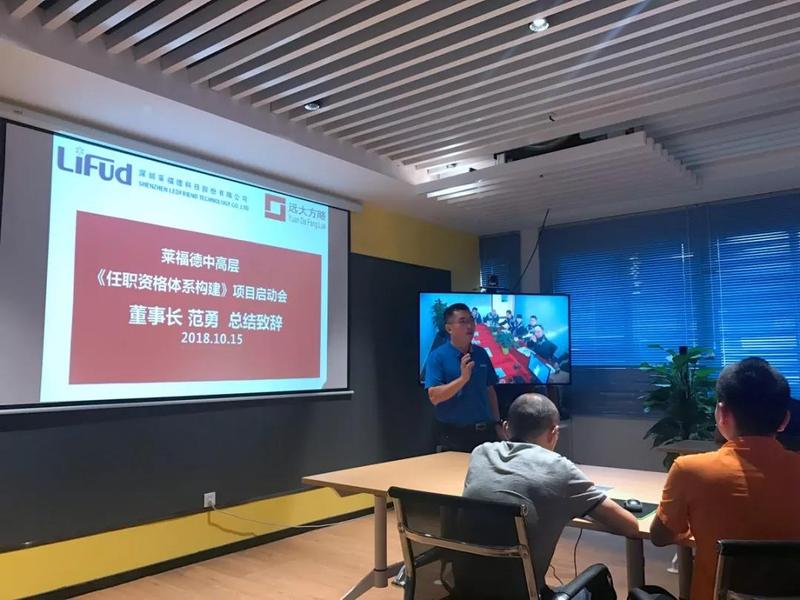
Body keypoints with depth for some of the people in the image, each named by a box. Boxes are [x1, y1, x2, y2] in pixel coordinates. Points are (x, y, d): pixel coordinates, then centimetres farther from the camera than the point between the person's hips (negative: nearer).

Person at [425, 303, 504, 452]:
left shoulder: (481, 353, 5)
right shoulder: (438, 356, -11)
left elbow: (490, 390, 13)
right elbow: (434, 397, -19)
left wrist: (497, 423, 10)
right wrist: (463, 378, -28)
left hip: (485, 430, 5)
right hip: (454, 433, -5)